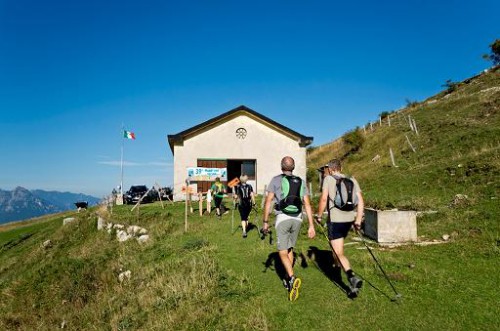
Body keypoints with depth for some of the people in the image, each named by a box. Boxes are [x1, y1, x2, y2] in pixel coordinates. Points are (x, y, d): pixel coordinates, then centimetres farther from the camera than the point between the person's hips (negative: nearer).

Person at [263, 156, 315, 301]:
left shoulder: (276, 179, -1)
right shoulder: (301, 182, 9)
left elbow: (268, 201, -6)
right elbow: (307, 204, 2)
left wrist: (265, 222, 0)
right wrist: (311, 226, 2)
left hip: (282, 218, -4)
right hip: (297, 219, 4)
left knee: (283, 253, 1)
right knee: (289, 249, 21)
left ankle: (292, 279, -21)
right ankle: (287, 279, 28)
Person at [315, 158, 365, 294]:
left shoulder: (328, 179, -2)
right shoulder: (352, 180, 11)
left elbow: (324, 198, -12)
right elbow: (360, 200, 4)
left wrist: (319, 216, 0)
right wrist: (358, 220, 6)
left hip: (335, 220, -6)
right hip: (349, 219, 6)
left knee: (339, 253, -2)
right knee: (337, 246, 29)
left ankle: (352, 277, -19)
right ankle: (337, 268, 44)